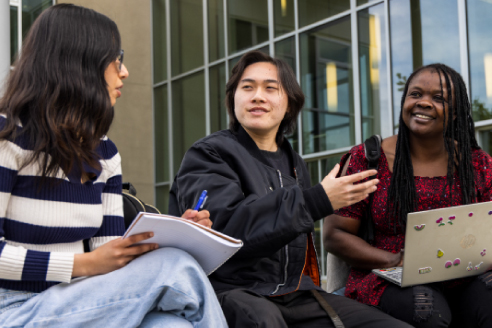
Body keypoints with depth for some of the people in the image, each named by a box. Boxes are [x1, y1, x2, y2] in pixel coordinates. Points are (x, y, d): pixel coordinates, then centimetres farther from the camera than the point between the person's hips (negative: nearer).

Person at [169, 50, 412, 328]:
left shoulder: (295, 164, 22)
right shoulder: (208, 154, 1)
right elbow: (222, 226, -18)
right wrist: (316, 201, -19)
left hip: (296, 297, 6)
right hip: (232, 292, -6)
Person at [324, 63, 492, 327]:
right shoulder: (366, 159, 2)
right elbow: (334, 234, 1)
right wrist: (393, 261, -15)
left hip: (460, 283, 2)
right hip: (387, 283, -1)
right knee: (427, 307, -35)